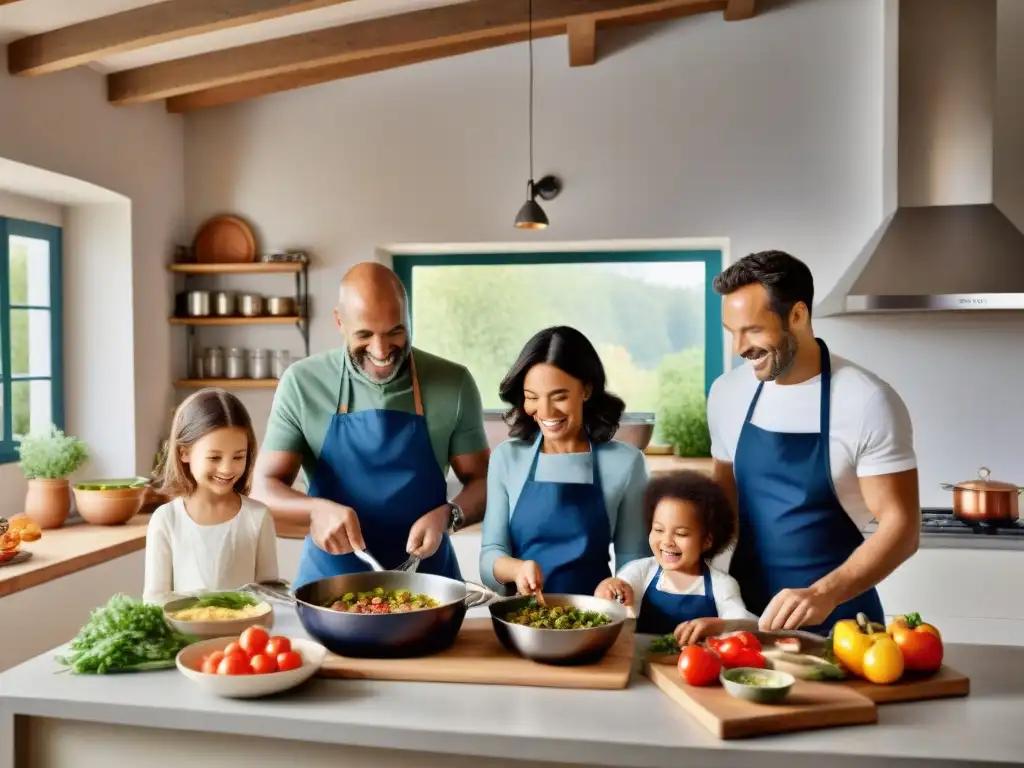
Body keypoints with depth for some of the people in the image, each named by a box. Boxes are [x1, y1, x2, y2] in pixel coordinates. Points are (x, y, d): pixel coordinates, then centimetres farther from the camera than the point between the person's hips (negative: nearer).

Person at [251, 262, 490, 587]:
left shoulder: (453, 383, -4)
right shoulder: (302, 383, -5)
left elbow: (482, 480, 3)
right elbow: (265, 488, -3)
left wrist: (447, 516, -17)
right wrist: (316, 509, -23)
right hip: (330, 580, 1)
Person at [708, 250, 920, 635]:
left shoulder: (869, 402, -16)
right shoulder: (727, 393, -1)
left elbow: (901, 527, -15)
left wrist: (824, 594, -28)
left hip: (838, 620, -4)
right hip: (746, 610, 4)